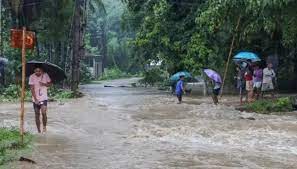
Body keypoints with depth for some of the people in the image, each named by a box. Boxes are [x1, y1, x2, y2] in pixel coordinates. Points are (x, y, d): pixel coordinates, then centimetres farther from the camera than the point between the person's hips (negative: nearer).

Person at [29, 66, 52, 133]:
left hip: (44, 98, 0)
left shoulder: (45, 75, -3)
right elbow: (32, 88, -10)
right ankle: (39, 130, 18)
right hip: (35, 99, 1)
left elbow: (50, 84, 5)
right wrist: (35, 99, -17)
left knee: (44, 113, -18)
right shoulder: (32, 77, -7)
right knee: (37, 115, 6)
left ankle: (44, 127, 4)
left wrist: (44, 84, -18)